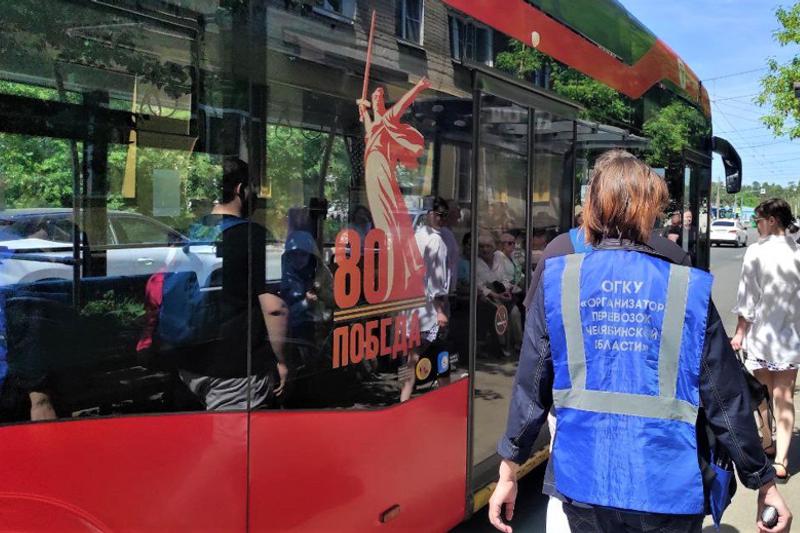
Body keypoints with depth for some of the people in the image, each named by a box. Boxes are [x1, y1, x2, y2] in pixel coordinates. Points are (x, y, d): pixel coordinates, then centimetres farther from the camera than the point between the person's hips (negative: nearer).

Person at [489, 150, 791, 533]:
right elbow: (725, 398, -3)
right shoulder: (689, 288, -7)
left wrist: (509, 471, 7)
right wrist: (763, 481, 9)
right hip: (667, 487, -1)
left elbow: (531, 386, -3)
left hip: (584, 483, 2)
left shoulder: (558, 278, -5)